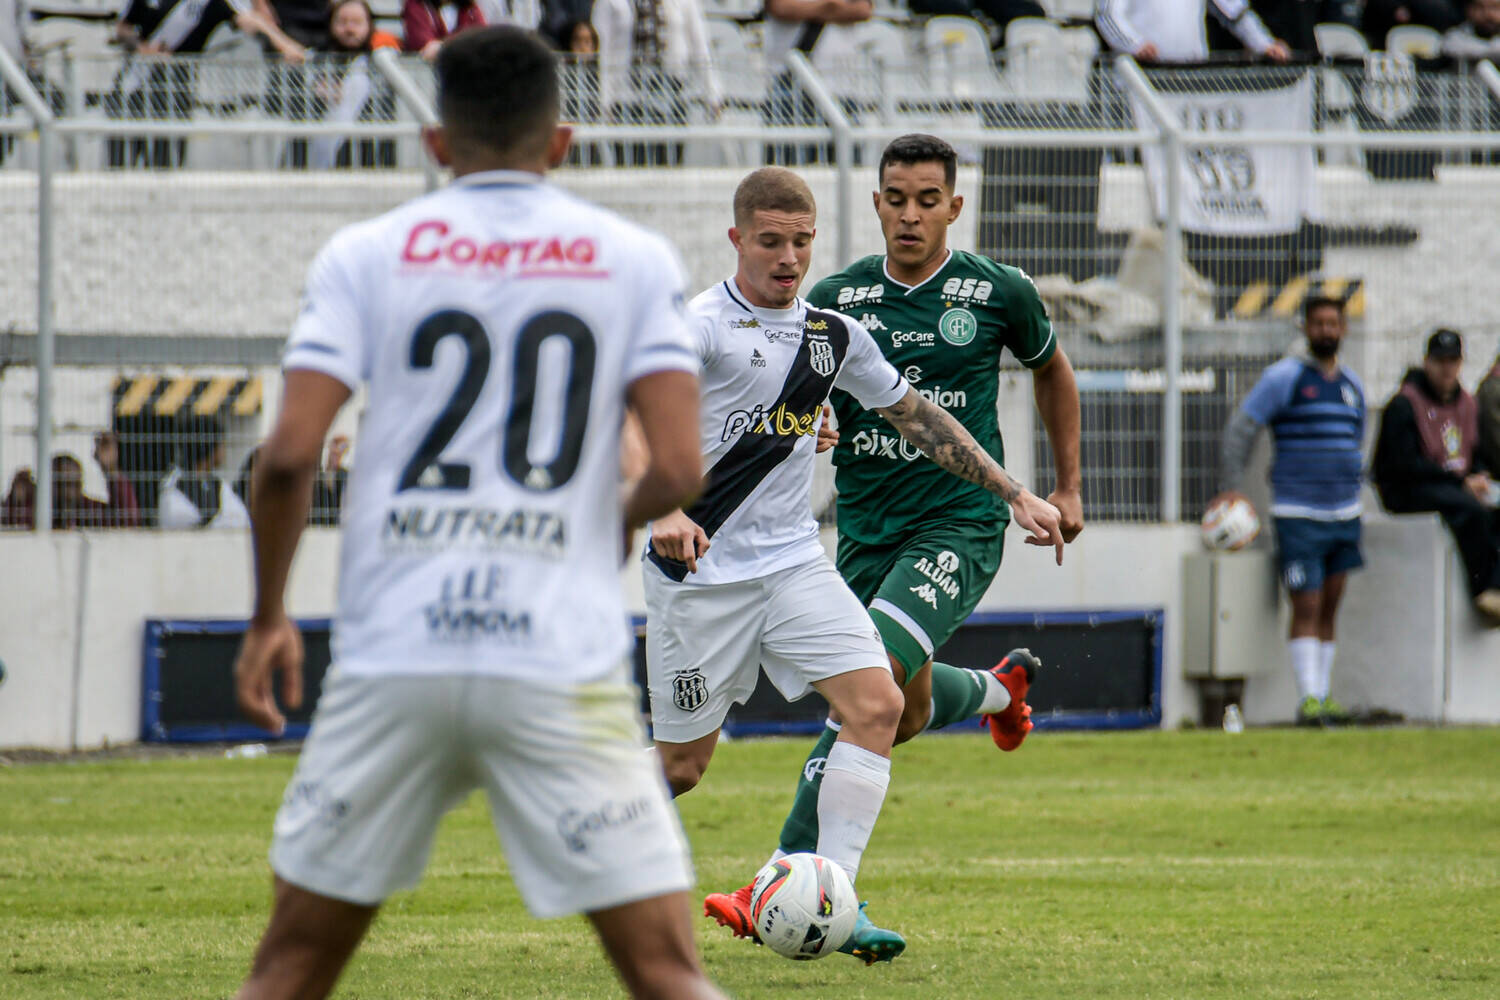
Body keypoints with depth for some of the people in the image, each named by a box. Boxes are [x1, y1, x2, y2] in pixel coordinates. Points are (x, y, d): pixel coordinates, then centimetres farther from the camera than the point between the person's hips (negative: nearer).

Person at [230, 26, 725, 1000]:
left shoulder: (366, 255, 5)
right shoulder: (635, 259, 5)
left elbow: (288, 458, -4)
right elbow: (678, 470, -4)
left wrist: (268, 617, 11)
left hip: (392, 659, 1)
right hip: (563, 664, -1)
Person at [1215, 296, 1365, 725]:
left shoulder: (1352, 384, 13)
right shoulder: (1284, 377, -5)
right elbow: (1240, 428, -6)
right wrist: (1231, 487, -14)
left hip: (1344, 513, 6)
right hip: (1297, 514, -6)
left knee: (1330, 609, 7)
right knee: (1306, 609, -10)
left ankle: (1323, 696, 12)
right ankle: (1308, 698, -10)